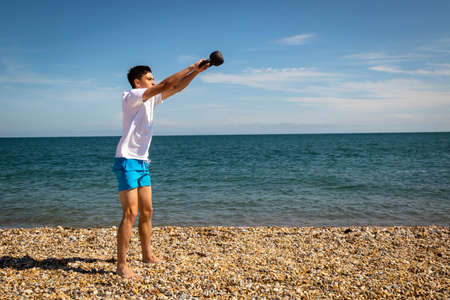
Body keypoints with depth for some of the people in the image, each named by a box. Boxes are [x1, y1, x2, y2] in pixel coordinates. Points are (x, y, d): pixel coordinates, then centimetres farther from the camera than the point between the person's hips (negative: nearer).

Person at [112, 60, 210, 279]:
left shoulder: (151, 99, 14)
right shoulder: (130, 97, -9)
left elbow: (175, 88, 12)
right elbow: (165, 85, -17)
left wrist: (196, 72, 2)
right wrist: (191, 68, -12)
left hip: (142, 163, 9)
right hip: (127, 161, -9)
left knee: (146, 211, 13)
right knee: (130, 213, -11)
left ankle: (147, 255, 26)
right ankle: (121, 265, -4)